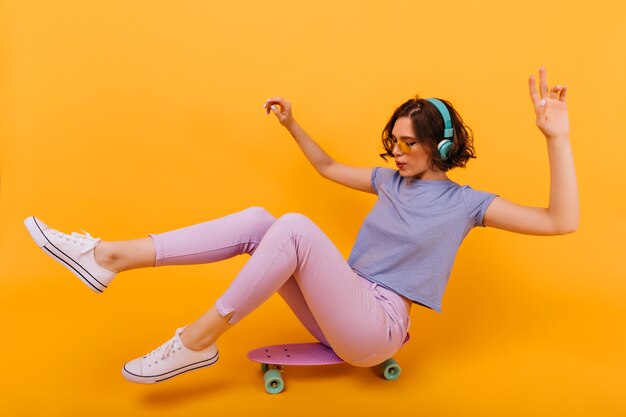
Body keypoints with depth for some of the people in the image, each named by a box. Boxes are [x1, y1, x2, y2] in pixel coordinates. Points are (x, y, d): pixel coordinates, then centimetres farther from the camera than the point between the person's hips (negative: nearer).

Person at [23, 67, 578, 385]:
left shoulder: (465, 202, -2)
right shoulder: (392, 181, 15)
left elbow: (561, 222, -11)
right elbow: (329, 168, 28)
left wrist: (557, 137, -20)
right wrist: (292, 124, 20)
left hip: (378, 326, -6)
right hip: (340, 312, 7)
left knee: (294, 228, -30)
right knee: (257, 221, -13)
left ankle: (197, 341, -21)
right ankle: (111, 256, -16)